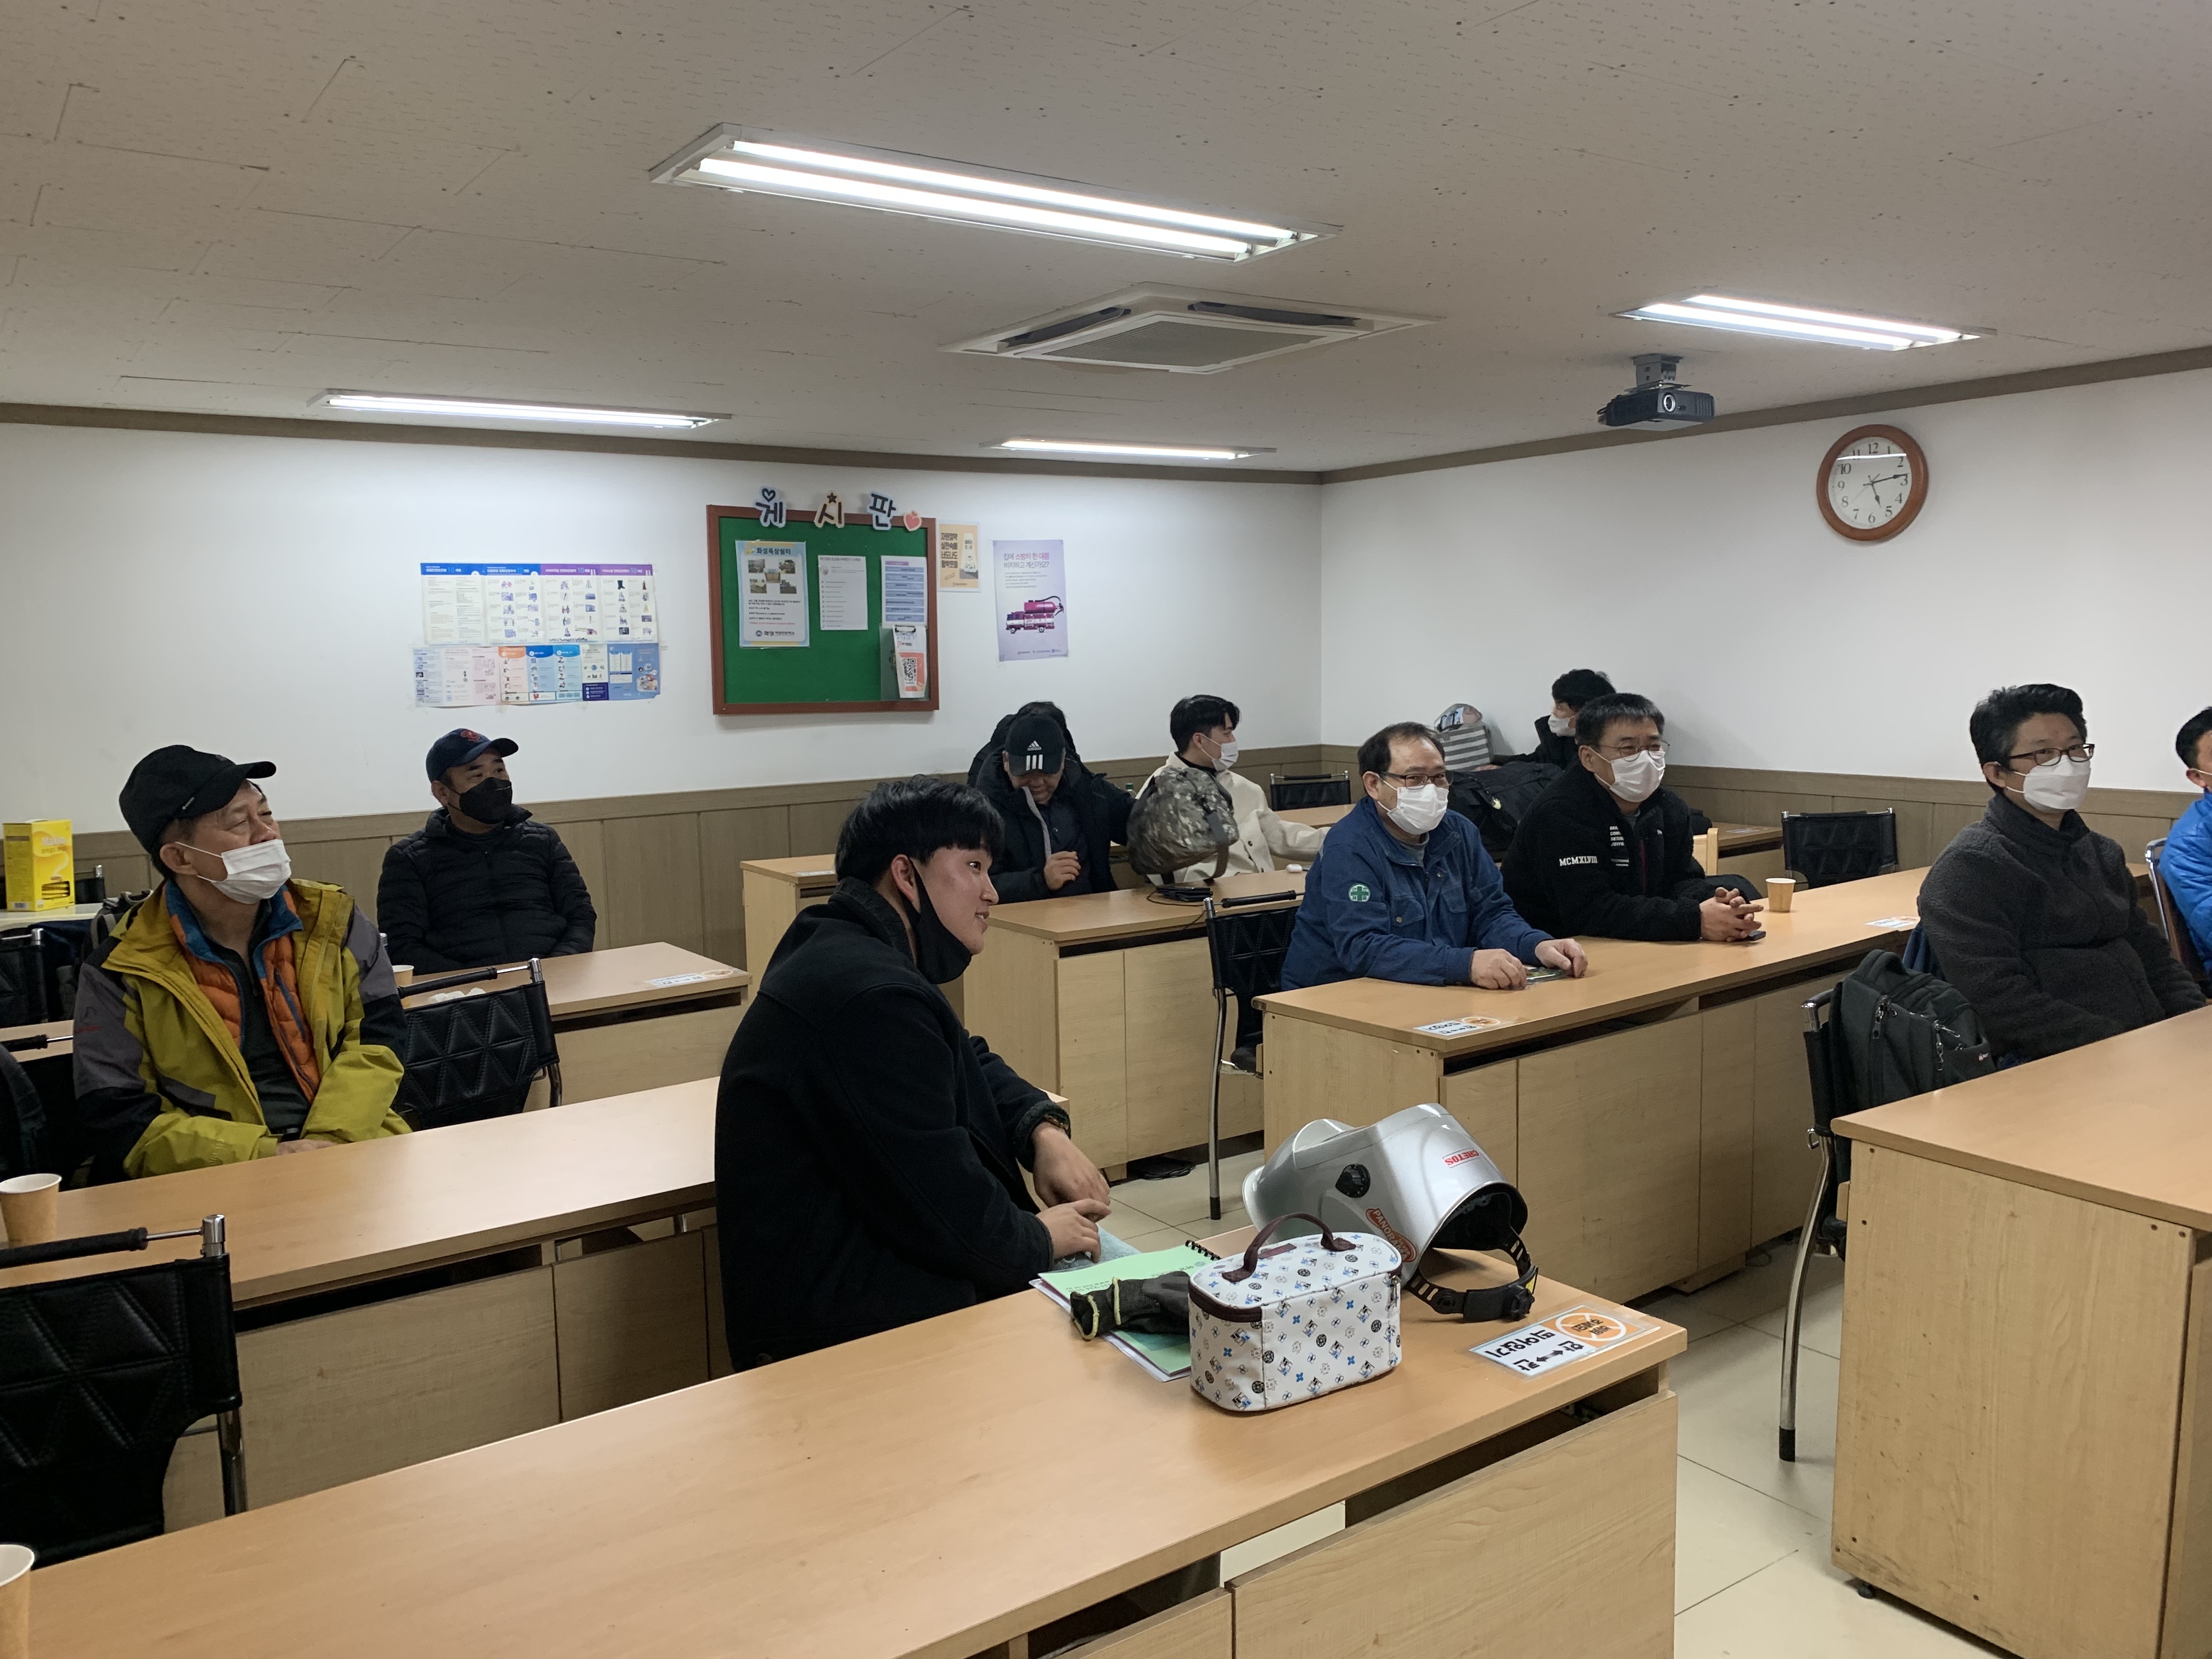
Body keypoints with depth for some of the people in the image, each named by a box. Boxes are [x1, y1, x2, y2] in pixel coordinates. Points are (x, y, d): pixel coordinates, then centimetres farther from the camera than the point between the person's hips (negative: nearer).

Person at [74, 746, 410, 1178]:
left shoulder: (333, 919, 8)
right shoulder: (120, 971, 0)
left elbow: (379, 1033, 6)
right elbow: (121, 1123, -3)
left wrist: (332, 1138, -12)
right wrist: (266, 1155, -15)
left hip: (351, 1150, 3)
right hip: (215, 1186, -3)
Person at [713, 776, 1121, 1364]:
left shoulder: (845, 949, 8)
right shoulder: (871, 996, -27)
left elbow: (970, 1061, 21)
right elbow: (947, 1211, -26)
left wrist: (1044, 1130, 3)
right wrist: (1040, 1241, -8)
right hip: (842, 1308, -11)